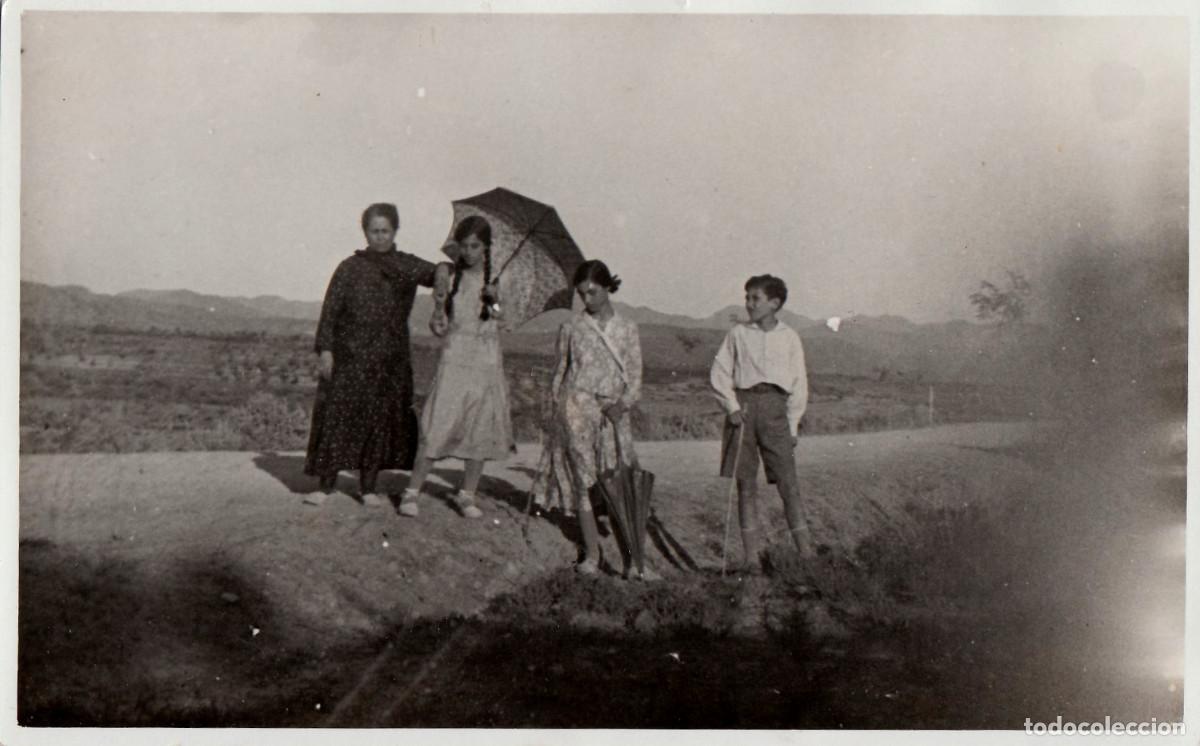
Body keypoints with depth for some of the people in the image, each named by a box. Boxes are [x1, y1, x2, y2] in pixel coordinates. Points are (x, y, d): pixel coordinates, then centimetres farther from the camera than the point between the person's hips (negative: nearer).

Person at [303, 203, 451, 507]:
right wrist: (325, 349, -9)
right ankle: (326, 486, 1)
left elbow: (432, 272, -4)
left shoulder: (407, 266, 9)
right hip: (350, 356, -2)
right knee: (338, 416, -5)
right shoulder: (350, 267, 2)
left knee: (380, 420, 5)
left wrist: (442, 270, -28)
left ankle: (368, 487, 14)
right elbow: (330, 309, 0)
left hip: (391, 360, 2)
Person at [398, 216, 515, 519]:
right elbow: (439, 328, 2)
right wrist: (439, 303, -16)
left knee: (481, 431, 6)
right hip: (454, 360, -1)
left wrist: (495, 301, -19)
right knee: (437, 428, -6)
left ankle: (467, 494, 20)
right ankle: (412, 492, 3)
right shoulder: (451, 278, 2)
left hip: (487, 363, 1)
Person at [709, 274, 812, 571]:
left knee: (788, 482, -5)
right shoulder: (737, 334, 8)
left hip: (775, 407, -1)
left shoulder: (789, 337, 8)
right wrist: (731, 406, -4)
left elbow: (799, 384, 10)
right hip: (743, 406, 1)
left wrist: (792, 424, 4)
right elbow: (719, 373, 9)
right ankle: (752, 553, 7)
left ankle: (804, 550, 1)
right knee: (746, 483, 2)